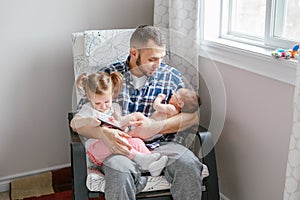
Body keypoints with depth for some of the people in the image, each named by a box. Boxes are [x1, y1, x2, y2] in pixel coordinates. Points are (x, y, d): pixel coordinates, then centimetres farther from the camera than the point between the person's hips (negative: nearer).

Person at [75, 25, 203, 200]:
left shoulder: (171, 76, 8)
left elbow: (193, 116, -1)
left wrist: (153, 127, -17)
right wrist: (103, 133, -22)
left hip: (159, 145, 2)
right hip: (120, 147, -2)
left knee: (189, 164, -28)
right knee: (119, 172, -35)